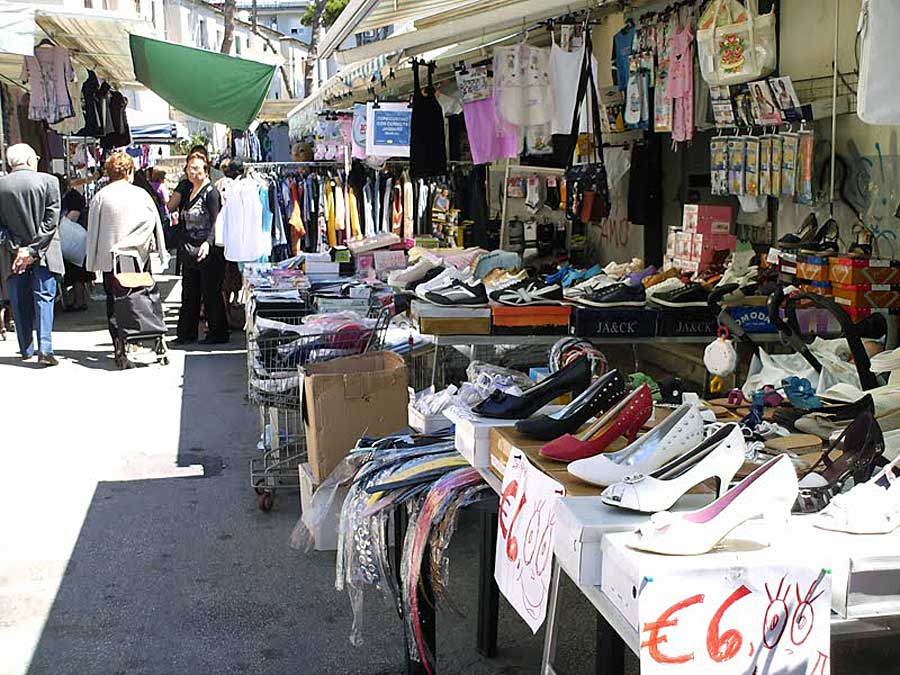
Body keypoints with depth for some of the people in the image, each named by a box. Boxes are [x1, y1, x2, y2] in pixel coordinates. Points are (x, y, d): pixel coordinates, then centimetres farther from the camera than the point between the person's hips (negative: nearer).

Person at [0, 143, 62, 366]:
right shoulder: (48, 181, -7)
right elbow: (51, 221, -10)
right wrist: (33, 250, -10)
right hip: (43, 254, -2)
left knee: (20, 303, 12)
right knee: (44, 298, 2)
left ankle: (26, 349, 18)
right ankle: (45, 349, -8)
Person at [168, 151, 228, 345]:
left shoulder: (211, 192, -9)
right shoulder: (186, 189, 13)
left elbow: (216, 222, -16)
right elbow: (170, 207, 7)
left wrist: (208, 243, -30)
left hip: (208, 251, -8)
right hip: (189, 250, 8)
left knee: (211, 293, -1)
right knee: (189, 294, 11)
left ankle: (218, 333, 8)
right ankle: (187, 333, 19)